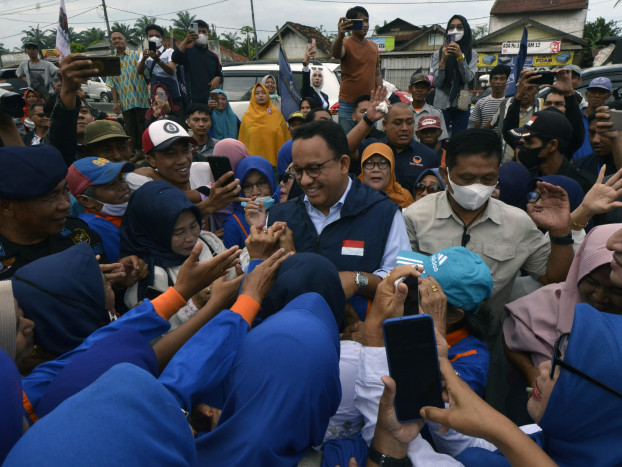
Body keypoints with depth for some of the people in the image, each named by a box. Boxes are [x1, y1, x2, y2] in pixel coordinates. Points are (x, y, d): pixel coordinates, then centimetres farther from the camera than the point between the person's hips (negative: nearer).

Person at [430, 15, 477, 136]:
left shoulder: (472, 54, 7)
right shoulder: (438, 54, 3)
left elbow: (468, 78, -7)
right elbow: (437, 83, -5)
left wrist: (460, 57, -18)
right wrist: (443, 59, -16)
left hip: (462, 103, 2)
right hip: (442, 103, -1)